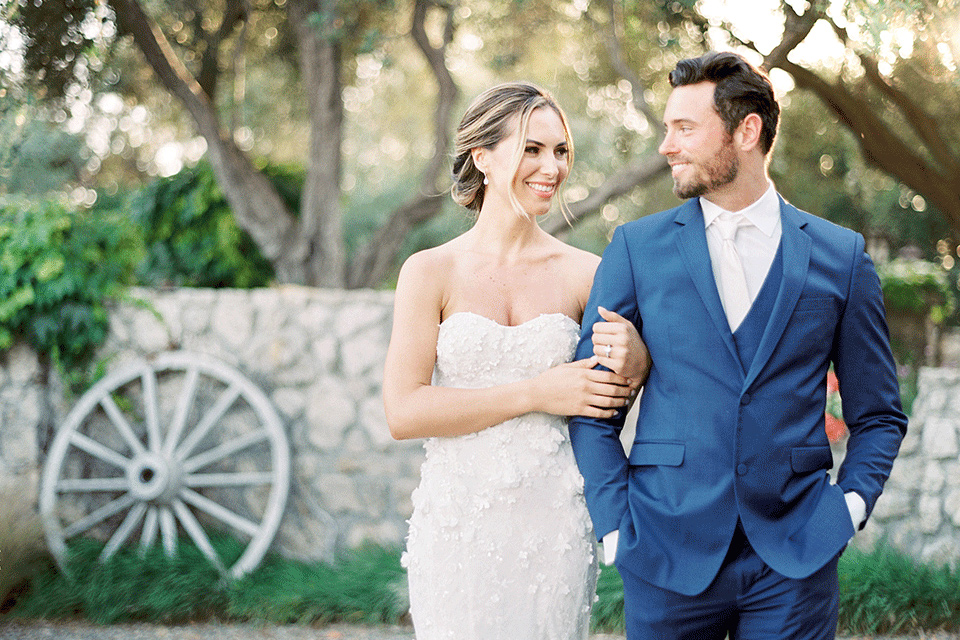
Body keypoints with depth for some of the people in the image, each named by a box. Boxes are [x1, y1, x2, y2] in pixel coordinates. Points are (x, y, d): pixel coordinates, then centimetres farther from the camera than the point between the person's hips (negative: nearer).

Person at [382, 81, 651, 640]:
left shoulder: (585, 273, 2)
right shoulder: (431, 272, -2)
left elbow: (606, 404, 11)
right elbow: (404, 412, -9)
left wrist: (636, 361, -12)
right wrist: (535, 394, -13)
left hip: (555, 526, 1)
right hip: (457, 525, -1)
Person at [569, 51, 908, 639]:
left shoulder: (841, 256, 5)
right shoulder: (636, 249, 4)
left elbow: (878, 415, 11)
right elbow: (593, 405, 4)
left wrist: (851, 503, -3)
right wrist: (615, 524, -4)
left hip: (795, 564, 0)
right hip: (669, 555, 0)